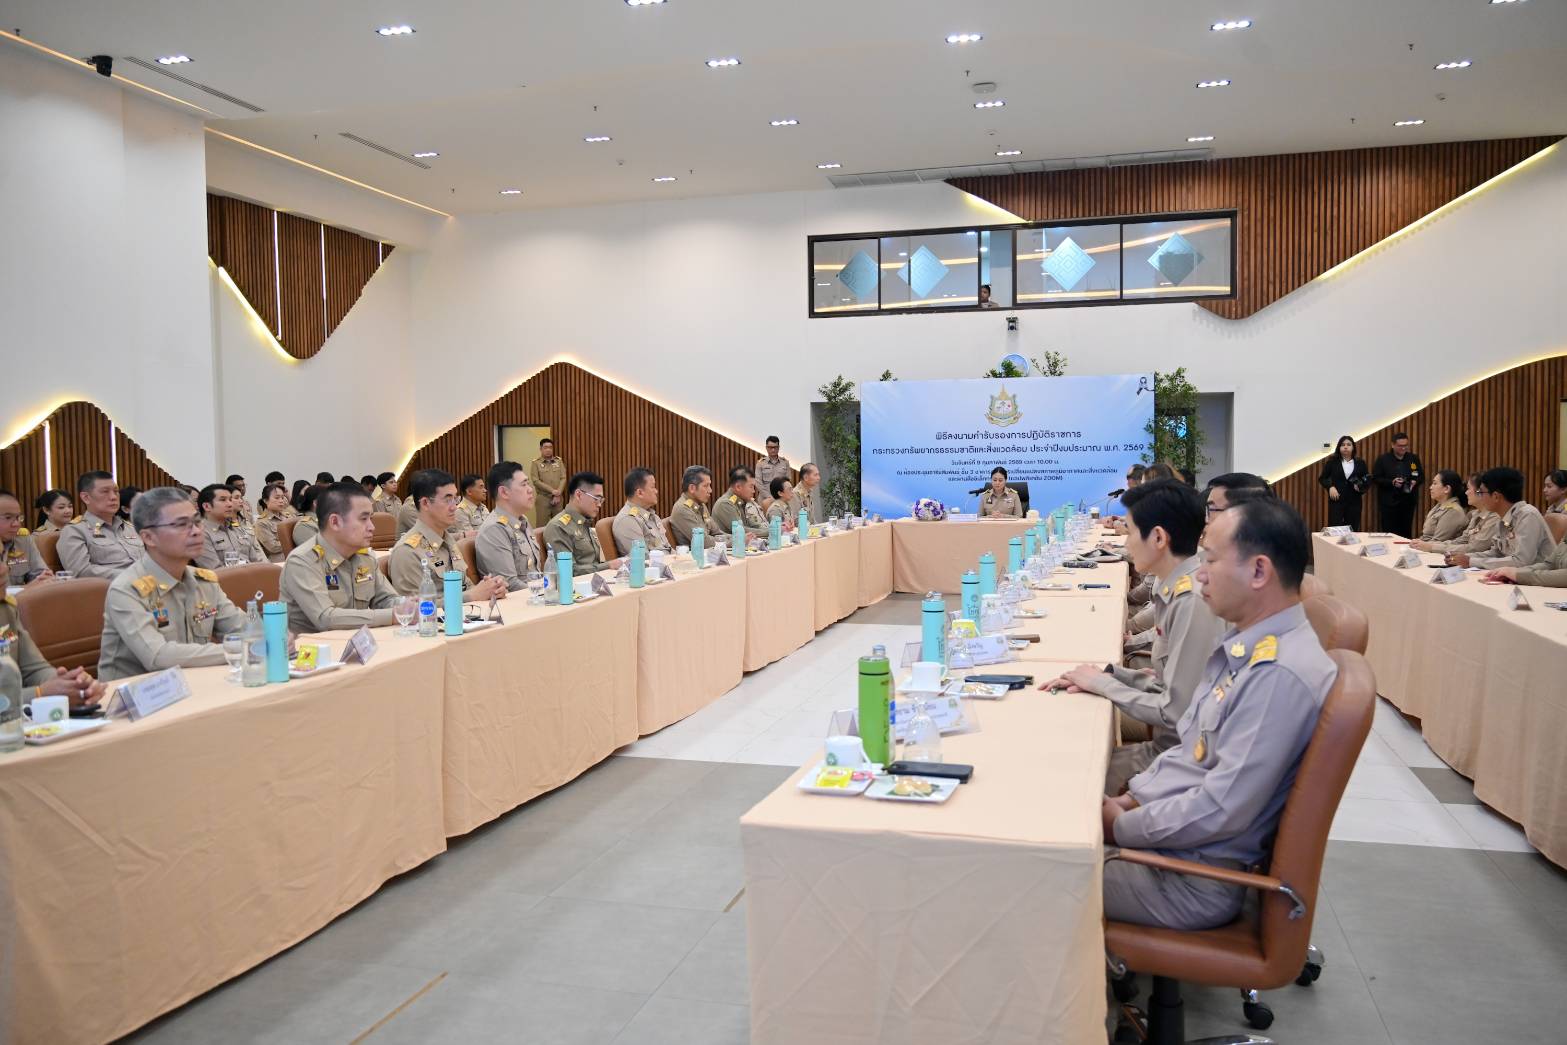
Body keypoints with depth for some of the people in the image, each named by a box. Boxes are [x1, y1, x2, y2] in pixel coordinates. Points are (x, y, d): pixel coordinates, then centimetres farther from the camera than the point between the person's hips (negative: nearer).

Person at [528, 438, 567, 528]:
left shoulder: (559, 461, 8)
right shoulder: (536, 463, 0)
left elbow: (563, 478, 3)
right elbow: (536, 481, -8)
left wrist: (558, 494, -10)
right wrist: (552, 490, -14)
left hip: (558, 498, 3)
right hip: (543, 498, -3)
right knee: (542, 525, -3)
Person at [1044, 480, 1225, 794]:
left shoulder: (1194, 600, -22)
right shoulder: (1178, 589, 5)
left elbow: (1176, 713, -23)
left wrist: (1103, 684, -10)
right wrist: (1108, 674, 0)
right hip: (1168, 746, 7)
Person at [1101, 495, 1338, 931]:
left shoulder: (1281, 674, -26)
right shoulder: (1245, 642, 5)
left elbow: (1220, 811, -25)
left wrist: (1122, 827, -14)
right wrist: (1133, 797, 4)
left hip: (1194, 876, -9)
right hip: (1167, 827, 9)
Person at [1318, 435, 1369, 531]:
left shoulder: (1360, 463, 7)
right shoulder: (1332, 462, 2)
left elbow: (1367, 479, 13)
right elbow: (1322, 478, 6)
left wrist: (1361, 487, -8)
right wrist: (1330, 487, -11)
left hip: (1354, 501, 2)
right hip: (1336, 500, -2)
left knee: (1353, 530, 3)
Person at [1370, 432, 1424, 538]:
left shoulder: (1414, 459, 9)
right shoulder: (1383, 459, -2)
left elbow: (1420, 476, 14)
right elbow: (1375, 478, -5)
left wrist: (1415, 482, -9)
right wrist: (1391, 482, -18)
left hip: (1408, 502, 3)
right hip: (1389, 503, -3)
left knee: (1406, 533, 5)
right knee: (1389, 533, -2)